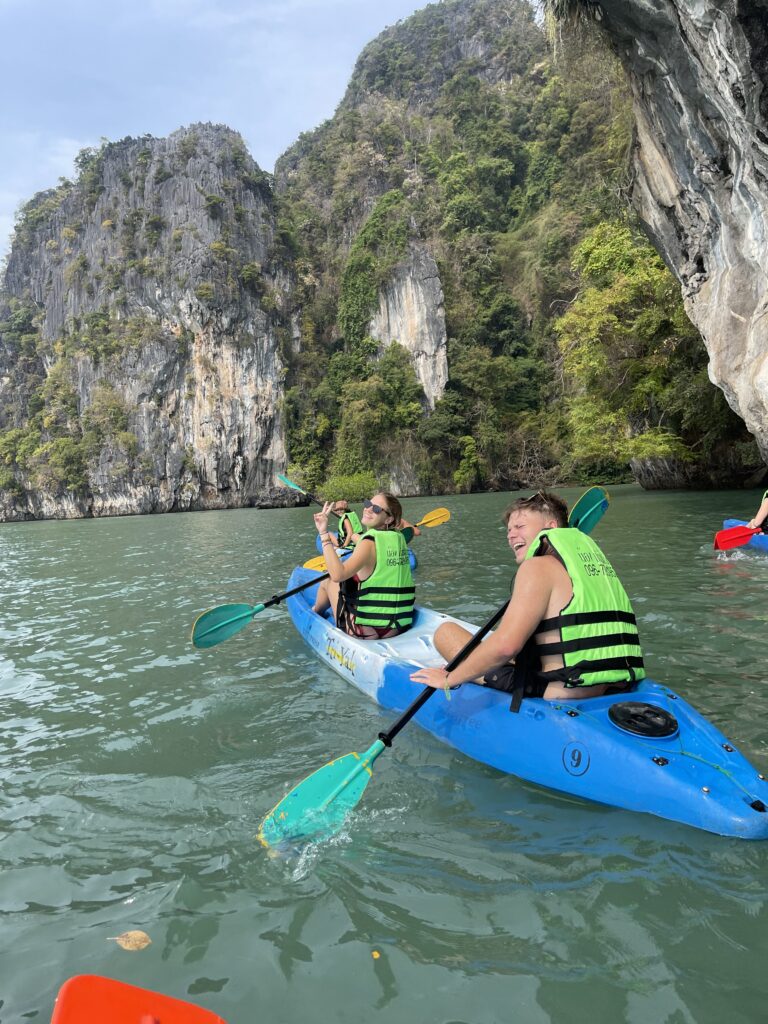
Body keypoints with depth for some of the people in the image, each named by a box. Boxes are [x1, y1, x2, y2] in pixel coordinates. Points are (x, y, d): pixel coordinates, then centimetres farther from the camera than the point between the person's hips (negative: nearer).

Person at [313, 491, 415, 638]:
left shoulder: (370, 542, -19)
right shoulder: (399, 538, 2)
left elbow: (337, 574, -34)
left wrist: (324, 533, -30)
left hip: (366, 631, -7)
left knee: (327, 582, 17)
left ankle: (315, 611, 49)